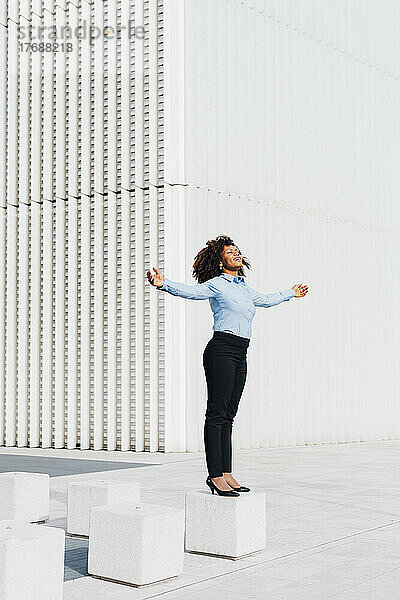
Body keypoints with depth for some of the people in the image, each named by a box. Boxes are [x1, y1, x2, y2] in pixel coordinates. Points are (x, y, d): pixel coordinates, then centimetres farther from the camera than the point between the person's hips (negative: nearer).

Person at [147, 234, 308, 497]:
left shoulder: (244, 287, 21)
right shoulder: (216, 284, -2)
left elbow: (266, 299, 39)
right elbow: (190, 291, -18)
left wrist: (291, 293, 54)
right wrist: (164, 284, -37)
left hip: (240, 356, 8)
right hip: (221, 350, -7)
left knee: (228, 416, 7)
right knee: (217, 414, -8)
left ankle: (226, 474, 9)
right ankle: (215, 475, -7)